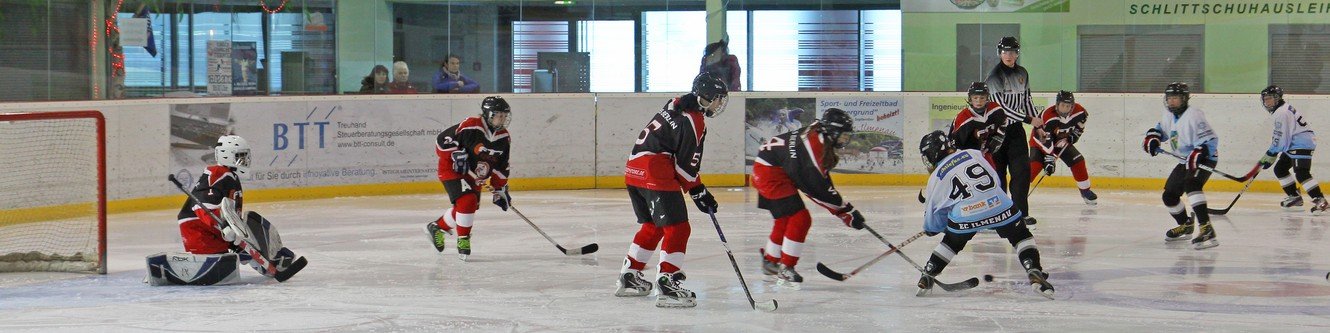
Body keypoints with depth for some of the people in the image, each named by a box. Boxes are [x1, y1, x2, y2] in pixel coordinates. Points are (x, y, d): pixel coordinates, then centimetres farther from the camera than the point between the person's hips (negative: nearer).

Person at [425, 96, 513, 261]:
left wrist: (500, 189, 6)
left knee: (469, 208, 12)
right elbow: (443, 140, -20)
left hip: (475, 177, 8)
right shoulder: (470, 127, -24)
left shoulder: (504, 138, -1)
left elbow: (501, 167, 8)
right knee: (467, 202, -23)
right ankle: (463, 240, -8)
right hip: (452, 170, -8)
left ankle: (437, 227, 35)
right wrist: (456, 156, -25)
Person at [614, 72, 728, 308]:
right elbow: (686, 165, -12)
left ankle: (629, 278, 30)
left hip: (634, 170, 10)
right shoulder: (694, 122, -12)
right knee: (677, 228, -8)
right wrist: (699, 192, 0)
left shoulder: (677, 105, 16)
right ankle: (667, 286, -15)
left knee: (652, 226, 23)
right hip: (656, 175, -10)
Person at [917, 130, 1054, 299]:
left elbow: (933, 209, 24)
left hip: (964, 215, 0)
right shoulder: (973, 154, 17)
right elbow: (995, 179, 23)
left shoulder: (936, 177, 15)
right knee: (1021, 237, 17)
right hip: (999, 206, 0)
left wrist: (931, 228, 45)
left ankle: (926, 277, 29)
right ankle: (1034, 273, 0)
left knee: (951, 242, 27)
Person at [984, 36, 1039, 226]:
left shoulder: (1022, 74, 8)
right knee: (998, 171, 0)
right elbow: (1001, 107, -20)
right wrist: (1029, 119, -21)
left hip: (1016, 127, 5)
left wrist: (1038, 125, 13)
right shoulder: (995, 76, -14)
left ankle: (1021, 212, -3)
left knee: (1022, 170, -4)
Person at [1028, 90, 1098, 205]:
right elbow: (1045, 140, -36)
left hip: (1062, 141, 5)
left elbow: (1079, 127, 5)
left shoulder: (1079, 112, -19)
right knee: (1035, 165, -25)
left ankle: (1085, 191, 14)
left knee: (1078, 161, -4)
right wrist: (1049, 158, -39)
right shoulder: (1047, 116, -36)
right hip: (1041, 140, -5)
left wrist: (1071, 138, -8)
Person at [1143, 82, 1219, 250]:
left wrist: (1198, 154, -43)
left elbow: (1210, 140, -27)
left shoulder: (1193, 115, -23)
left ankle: (1205, 228, -44)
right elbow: (1160, 129, 23)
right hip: (1185, 161, 9)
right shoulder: (1168, 115, 3)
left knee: (1191, 184, -36)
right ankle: (1185, 226, 38)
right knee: (1169, 195, 12)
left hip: (1204, 158, -9)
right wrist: (1152, 138, 1)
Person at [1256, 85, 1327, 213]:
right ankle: (1294, 197, 22)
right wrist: (1272, 152, 25)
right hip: (1293, 145, 11)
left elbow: (1280, 137, -20)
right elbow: (1280, 135, 27)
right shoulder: (1281, 110, 18)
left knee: (1301, 173, -23)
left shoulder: (1281, 113, -17)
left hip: (1302, 144, -11)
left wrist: (1271, 154, -15)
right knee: (1280, 169, 16)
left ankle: (1320, 200, -28)